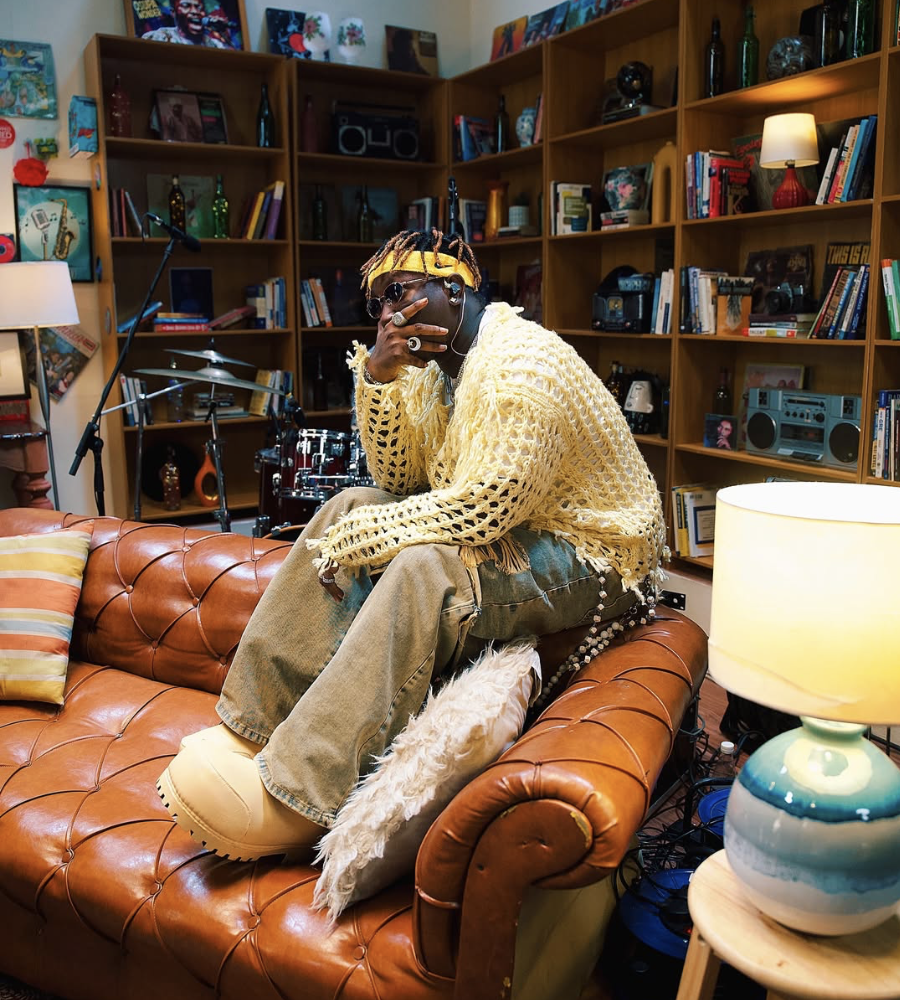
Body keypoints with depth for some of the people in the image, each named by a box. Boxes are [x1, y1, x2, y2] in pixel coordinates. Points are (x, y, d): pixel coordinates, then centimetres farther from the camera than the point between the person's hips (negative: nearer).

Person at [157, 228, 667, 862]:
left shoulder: (523, 365, -21)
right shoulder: (434, 368, 8)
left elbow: (480, 509, -27)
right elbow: (397, 479, 4)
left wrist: (357, 539, -19)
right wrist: (378, 374, -9)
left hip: (588, 555, -9)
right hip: (502, 532, 9)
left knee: (425, 568, -34)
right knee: (350, 507, -5)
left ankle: (296, 797, -28)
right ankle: (254, 727, -7)